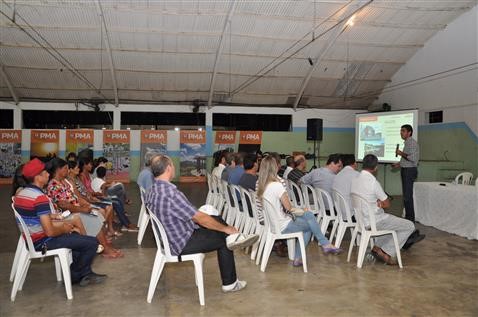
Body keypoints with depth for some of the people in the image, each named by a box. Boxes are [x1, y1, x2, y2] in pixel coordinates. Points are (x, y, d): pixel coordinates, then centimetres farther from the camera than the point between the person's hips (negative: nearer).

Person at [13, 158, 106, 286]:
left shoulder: (20, 193, 5)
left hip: (31, 239, 10)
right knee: (92, 242, -10)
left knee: (75, 235, 29)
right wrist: (63, 229, -7)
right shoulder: (40, 197, -25)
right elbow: (50, 232, -28)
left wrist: (61, 224, 9)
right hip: (43, 242, -10)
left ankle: (85, 274, 25)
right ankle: (76, 274, 15)